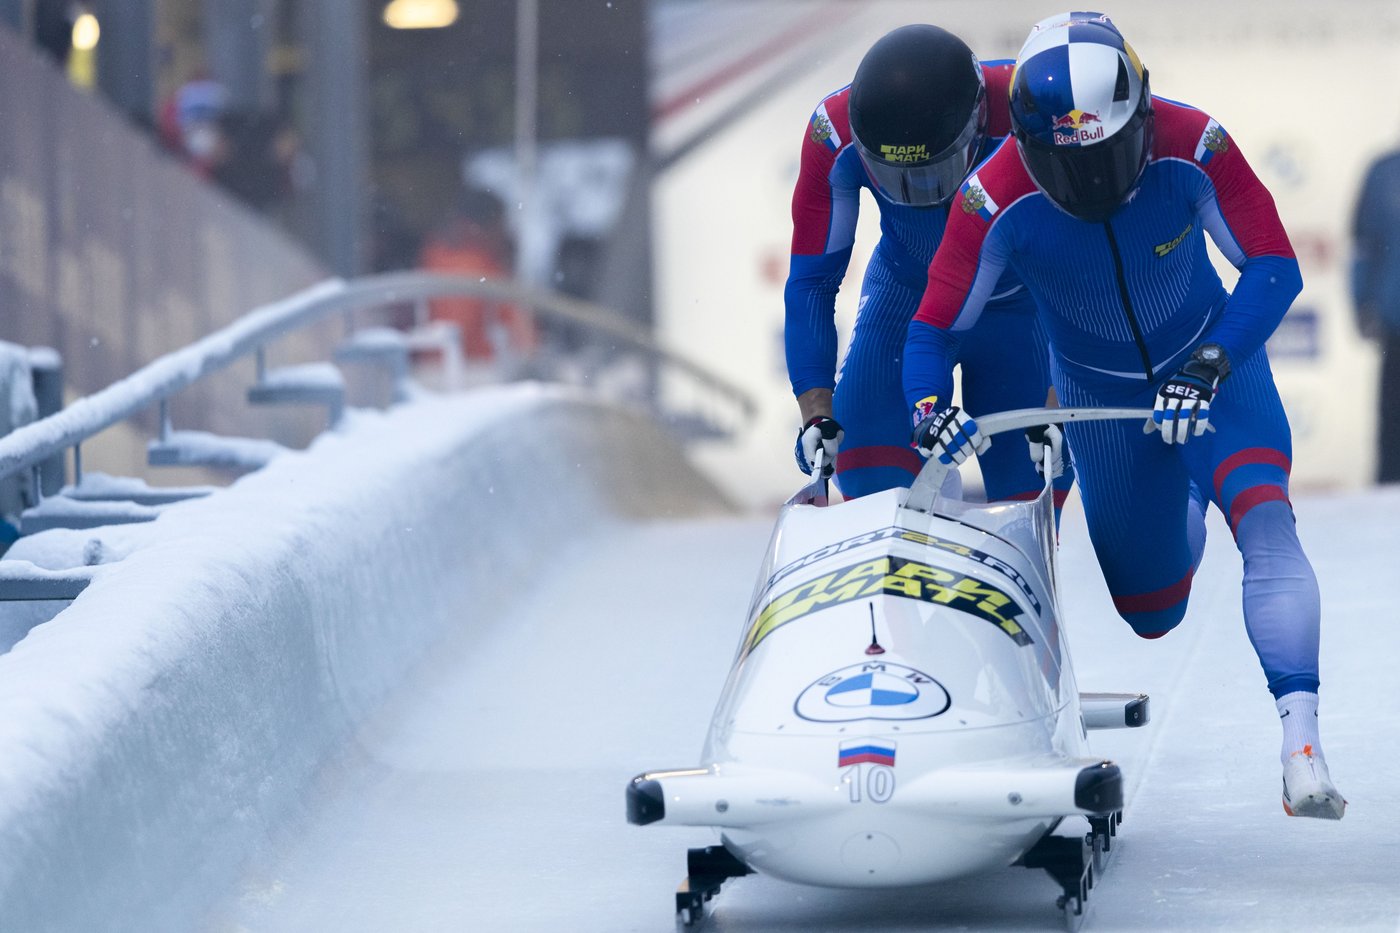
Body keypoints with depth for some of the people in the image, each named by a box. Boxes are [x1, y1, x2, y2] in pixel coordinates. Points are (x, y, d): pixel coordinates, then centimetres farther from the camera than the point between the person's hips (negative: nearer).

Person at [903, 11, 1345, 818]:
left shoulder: (1193, 147, -28)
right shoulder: (997, 202, -27)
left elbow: (1274, 268, -22)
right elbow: (934, 329, -18)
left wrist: (1211, 367, -36)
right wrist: (928, 409, -39)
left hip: (1210, 363, -1)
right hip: (1101, 390, 1)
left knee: (1265, 519, -28)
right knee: (1154, 615, 10)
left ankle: (1303, 745, -32)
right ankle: (1187, 507, 47)